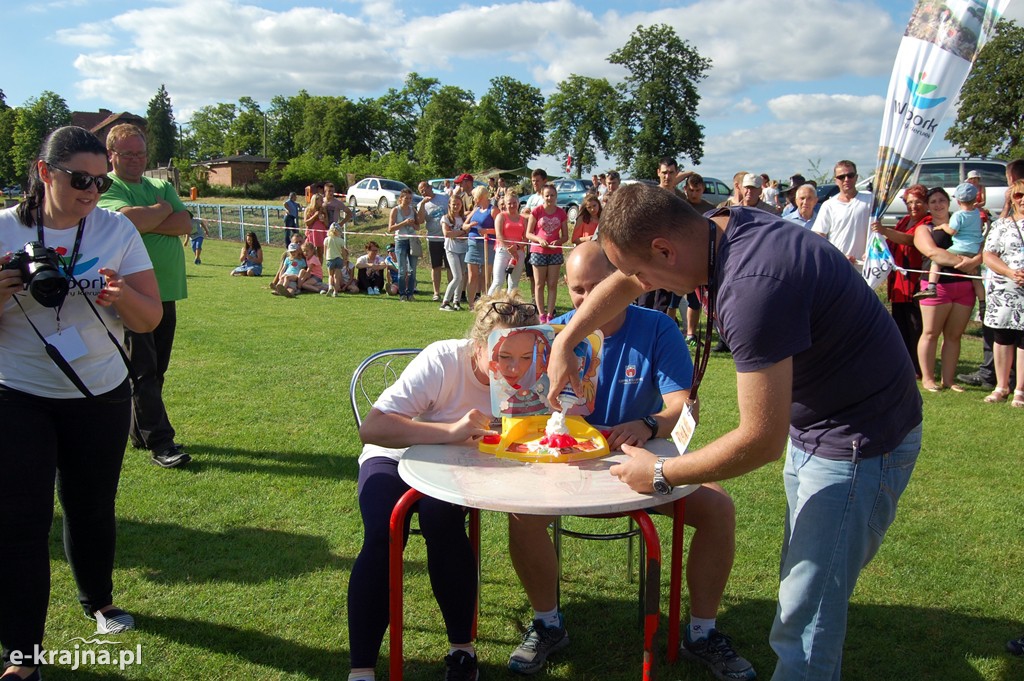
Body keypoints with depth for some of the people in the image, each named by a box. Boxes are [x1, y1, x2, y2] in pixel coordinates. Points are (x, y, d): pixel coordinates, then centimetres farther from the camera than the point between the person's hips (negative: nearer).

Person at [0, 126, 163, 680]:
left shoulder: (117, 230, -4)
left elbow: (150, 320, -4)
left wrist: (123, 296, -25)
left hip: (101, 397, 1)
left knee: (91, 507, 14)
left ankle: (98, 601, 39)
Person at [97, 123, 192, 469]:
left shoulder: (162, 187, 16)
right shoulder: (106, 188, -2)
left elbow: (185, 224, 1)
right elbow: (131, 219, -21)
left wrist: (146, 222, -11)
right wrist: (163, 210, -3)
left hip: (166, 291, 6)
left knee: (156, 368, 11)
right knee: (142, 369, -6)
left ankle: (140, 432, 23)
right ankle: (159, 442, -4)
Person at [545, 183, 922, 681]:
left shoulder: (752, 290, -34)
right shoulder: (725, 227, -6)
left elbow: (761, 440, -29)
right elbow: (625, 280, 11)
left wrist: (661, 474, -16)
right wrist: (564, 344, 7)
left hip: (858, 446, -9)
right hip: (813, 425, 10)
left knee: (806, 618, -3)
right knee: (799, 582, 21)